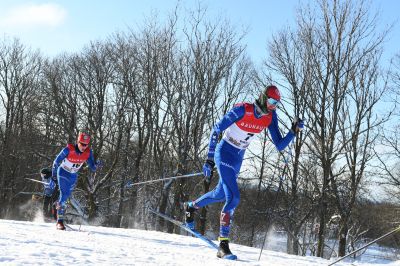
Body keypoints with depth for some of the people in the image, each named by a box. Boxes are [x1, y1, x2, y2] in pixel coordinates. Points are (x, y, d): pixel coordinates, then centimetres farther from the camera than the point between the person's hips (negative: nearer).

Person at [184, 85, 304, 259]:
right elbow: (216, 130, -18)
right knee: (233, 198, -19)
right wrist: (209, 159, -19)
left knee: (220, 194, 22)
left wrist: (294, 131, -20)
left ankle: (190, 207, 50)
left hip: (238, 158, 7)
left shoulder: (270, 117, -7)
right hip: (224, 153, -7)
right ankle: (223, 245, -13)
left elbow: (279, 146, -4)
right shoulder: (242, 110, -24)